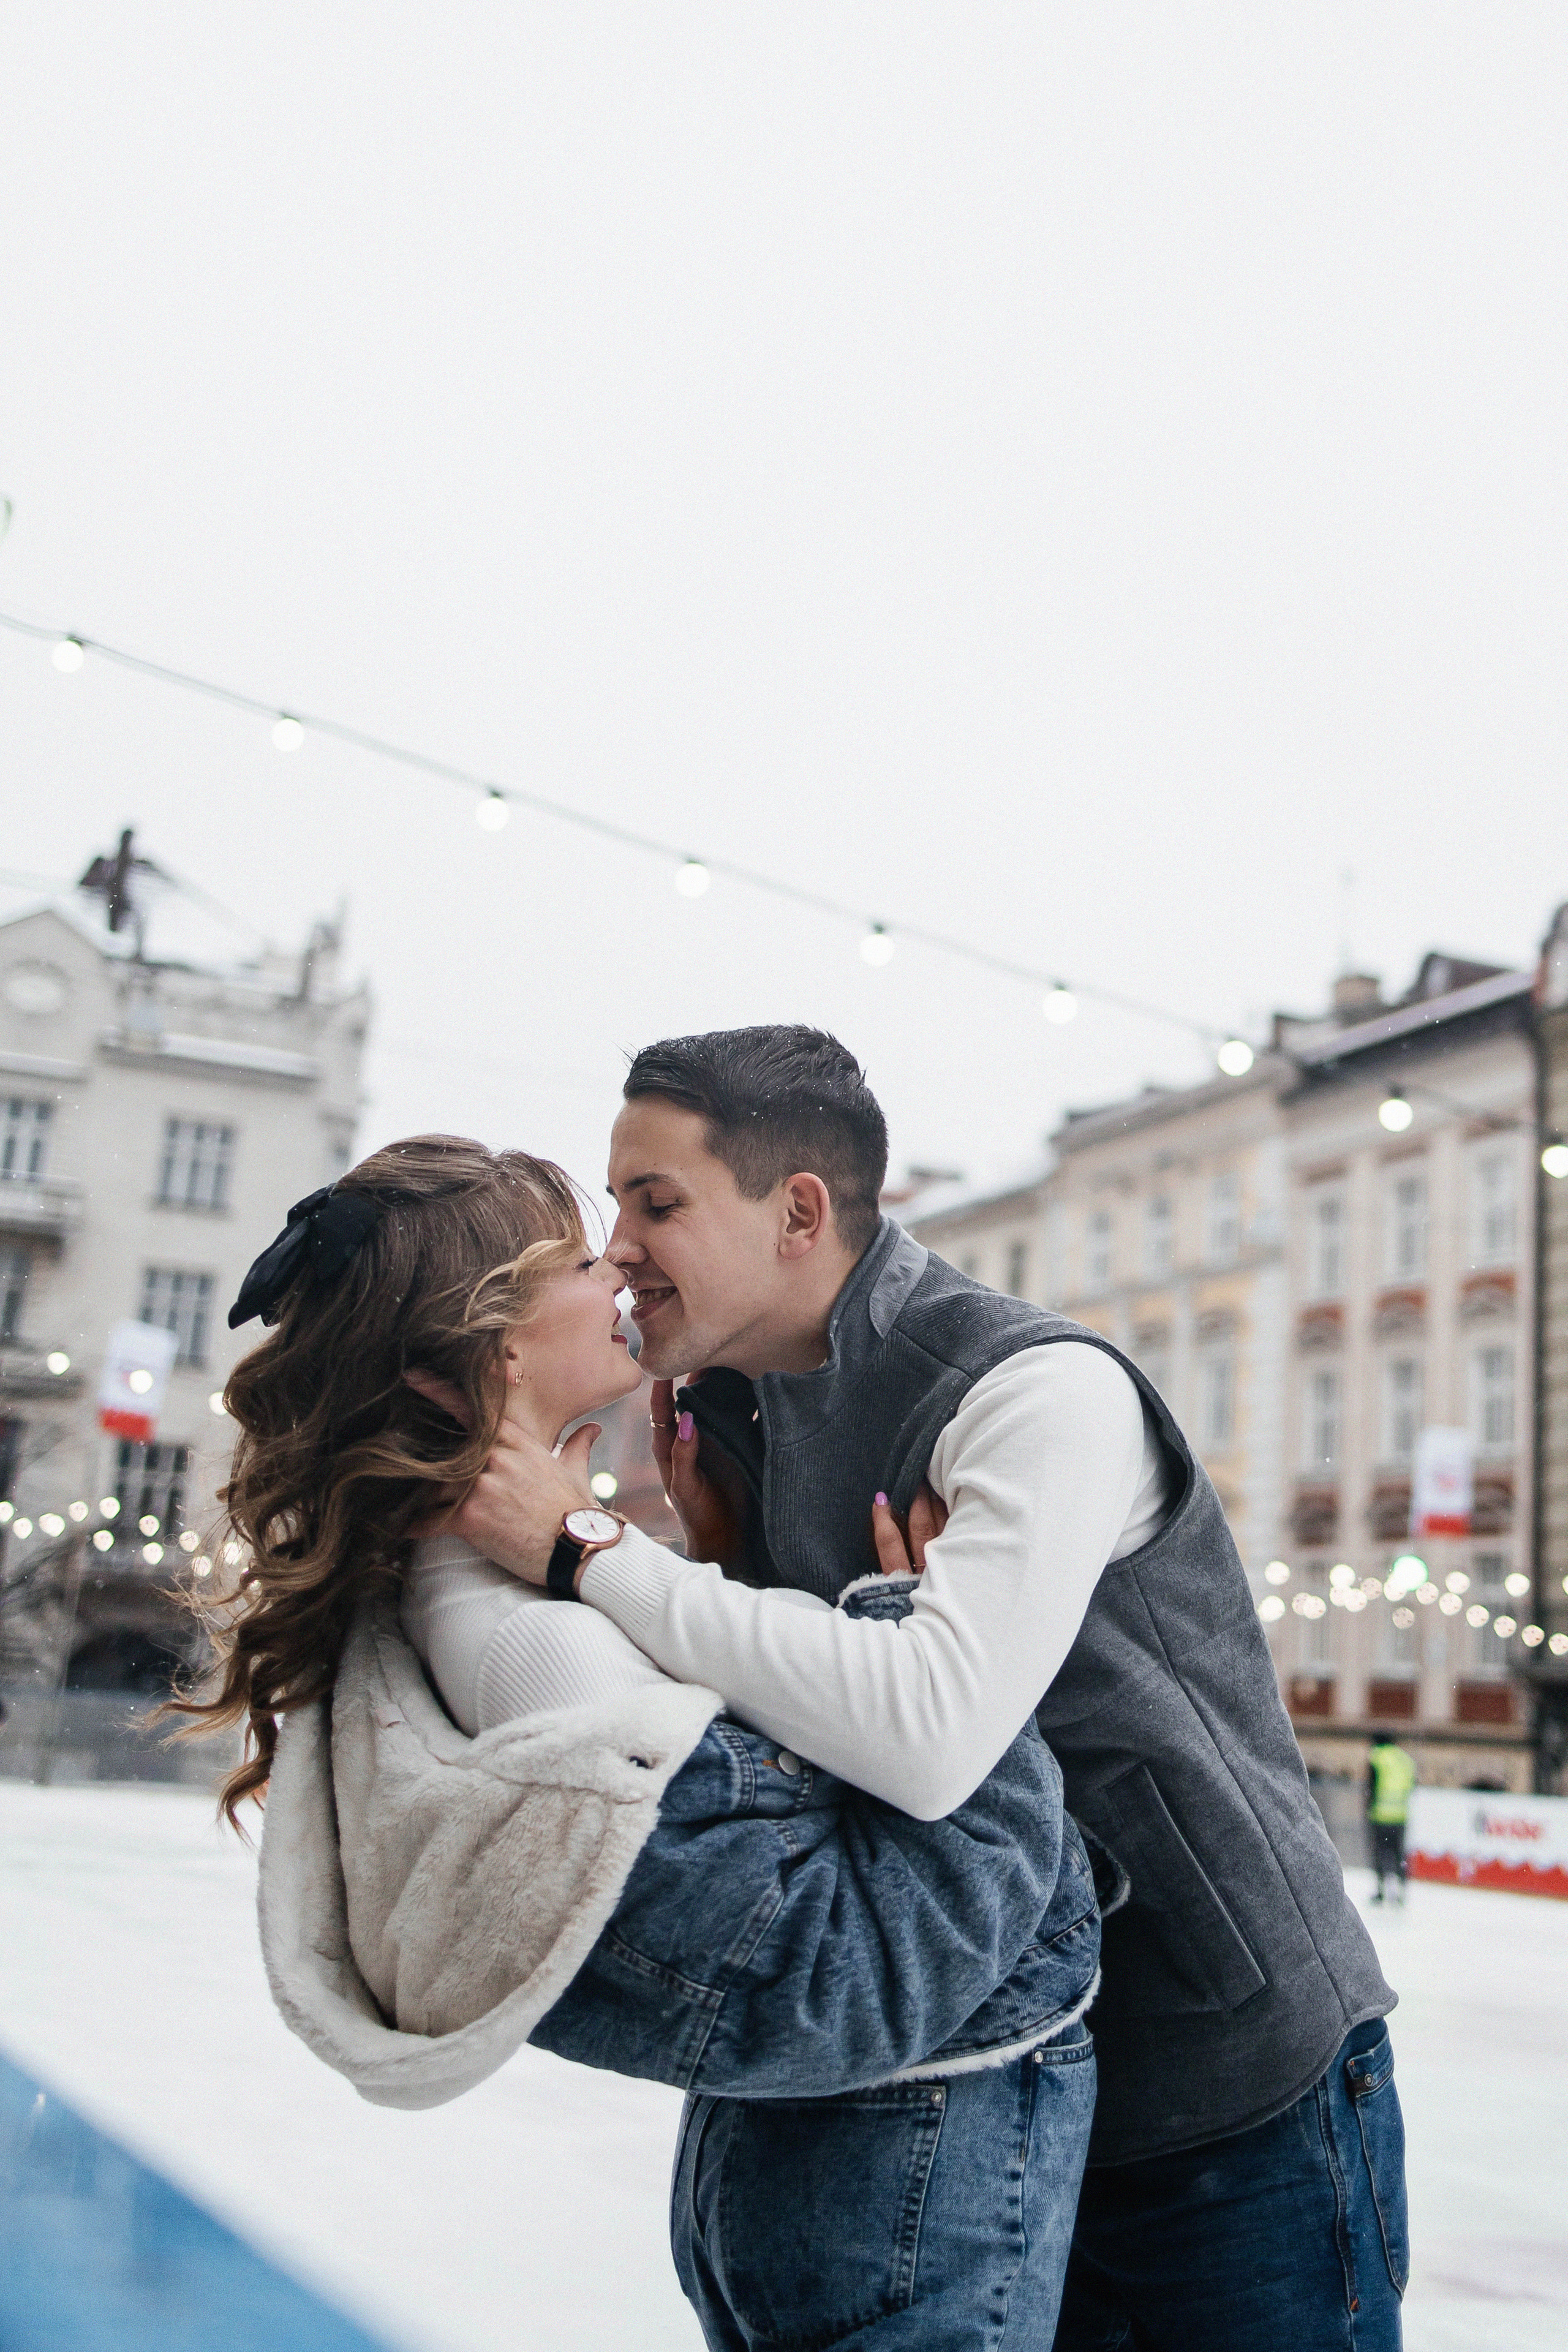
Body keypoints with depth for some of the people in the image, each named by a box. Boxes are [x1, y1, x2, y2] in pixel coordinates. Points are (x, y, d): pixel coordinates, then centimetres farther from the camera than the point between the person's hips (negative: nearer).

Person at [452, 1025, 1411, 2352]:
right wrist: (716, 1546, -9)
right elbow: (791, 1725, 6)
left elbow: (929, 1738, -37)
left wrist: (588, 1553, -30)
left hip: (1241, 2104, -7)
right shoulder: (742, 1421, 2)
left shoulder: (1046, 1392, -22)